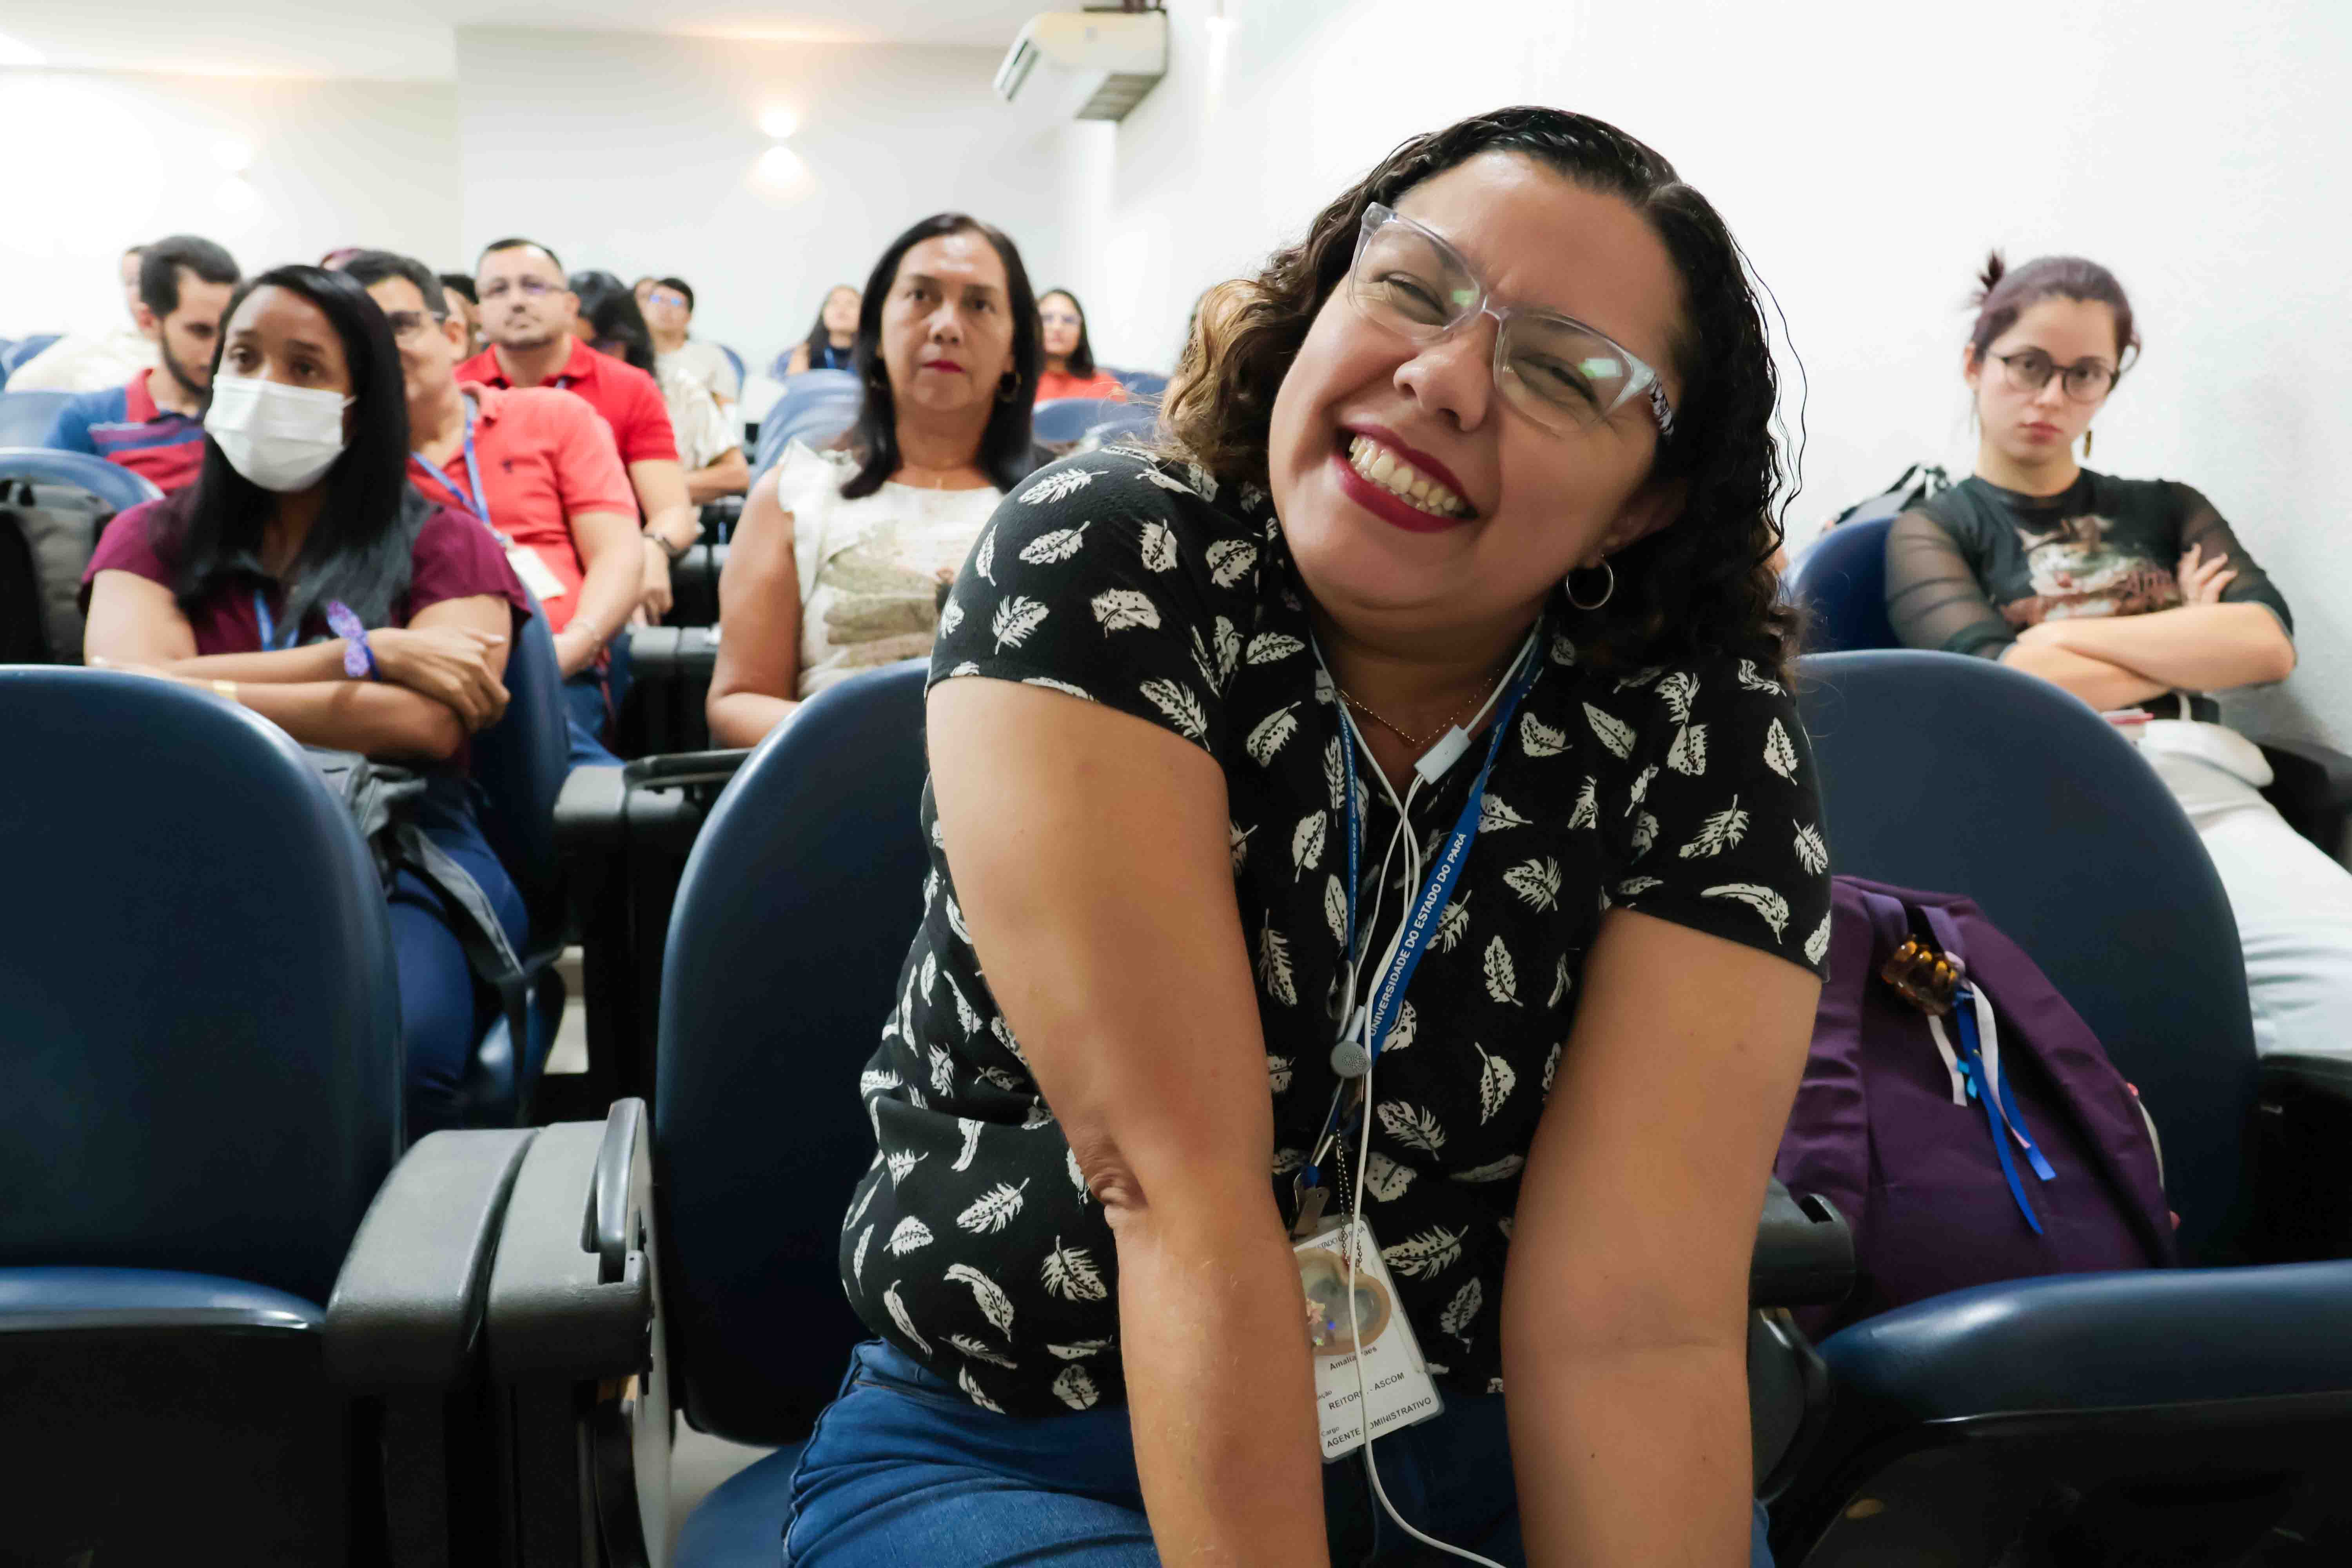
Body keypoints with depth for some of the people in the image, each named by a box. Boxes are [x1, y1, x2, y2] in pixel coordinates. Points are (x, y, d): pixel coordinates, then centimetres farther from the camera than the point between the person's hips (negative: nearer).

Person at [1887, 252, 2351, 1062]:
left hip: (2207, 793, 4)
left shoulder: (2167, 511, 29)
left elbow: (2269, 645, 9)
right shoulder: (1932, 532, 18)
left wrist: (2066, 639, 2)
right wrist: (2187, 646, 10)